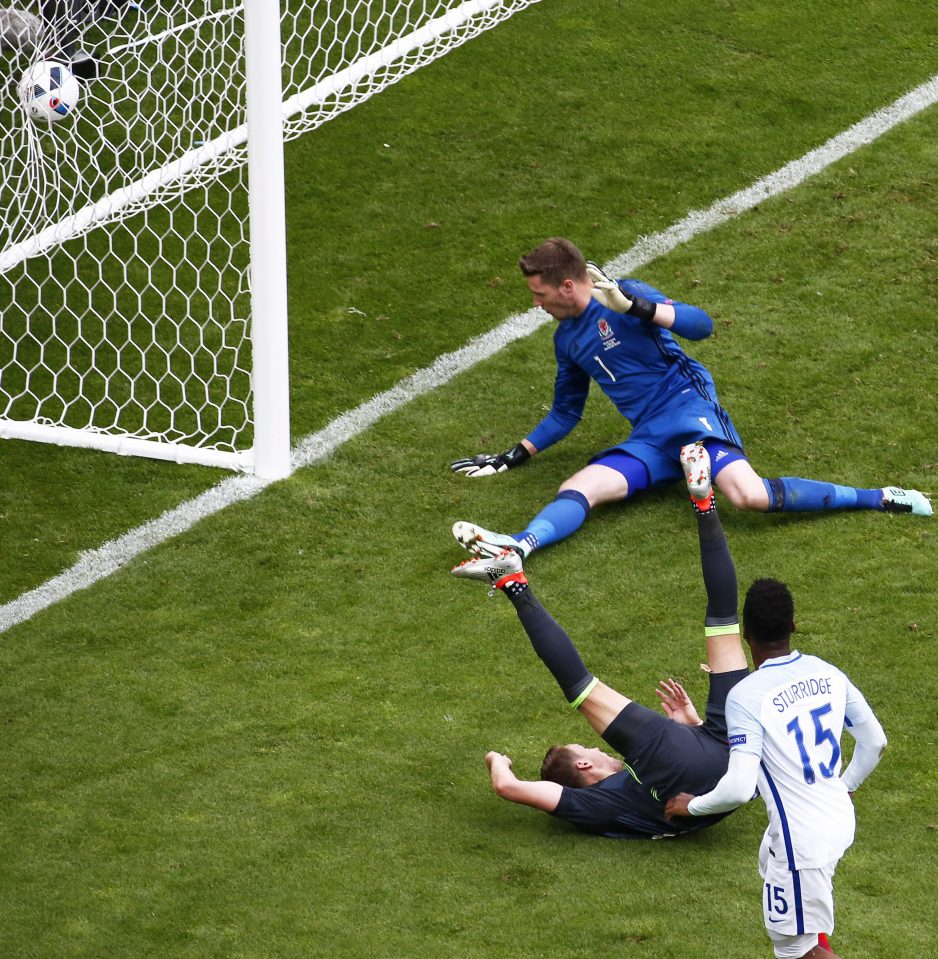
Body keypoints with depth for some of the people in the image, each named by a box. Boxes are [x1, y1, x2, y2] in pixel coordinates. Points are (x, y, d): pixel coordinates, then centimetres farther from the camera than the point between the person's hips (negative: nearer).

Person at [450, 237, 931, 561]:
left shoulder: (624, 295, -4)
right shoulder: (567, 338, 18)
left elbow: (700, 325, -17)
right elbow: (564, 413, 32)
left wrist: (630, 306, -27)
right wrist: (514, 457, 26)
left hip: (689, 408, -7)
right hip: (647, 441, 7)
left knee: (748, 494, -30)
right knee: (575, 489, -19)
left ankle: (878, 498, -22)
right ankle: (516, 547, -43)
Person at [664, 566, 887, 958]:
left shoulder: (745, 696, -21)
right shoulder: (827, 674, -1)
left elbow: (739, 789, -24)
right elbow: (875, 742, 10)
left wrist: (692, 805, -4)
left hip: (802, 840, -7)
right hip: (840, 819, 7)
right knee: (772, 863, 34)